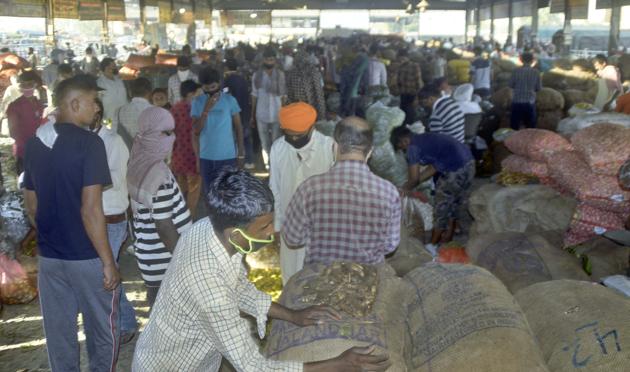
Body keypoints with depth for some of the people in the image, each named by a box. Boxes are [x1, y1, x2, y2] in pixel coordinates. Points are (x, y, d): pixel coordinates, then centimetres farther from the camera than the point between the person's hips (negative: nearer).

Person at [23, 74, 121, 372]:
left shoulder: (34, 144, 4)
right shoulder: (89, 143, -17)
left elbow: (31, 206, 11)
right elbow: (90, 211, -21)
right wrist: (108, 261, -15)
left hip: (49, 257, 6)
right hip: (87, 258, -6)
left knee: (59, 334, 17)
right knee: (102, 333, 12)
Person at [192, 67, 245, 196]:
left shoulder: (230, 100, -5)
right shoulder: (197, 102, -2)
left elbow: (238, 127, 1)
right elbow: (196, 130, -10)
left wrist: (241, 153, -1)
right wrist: (206, 109, -21)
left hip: (228, 156, -1)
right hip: (206, 157, 2)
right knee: (209, 191, 12)